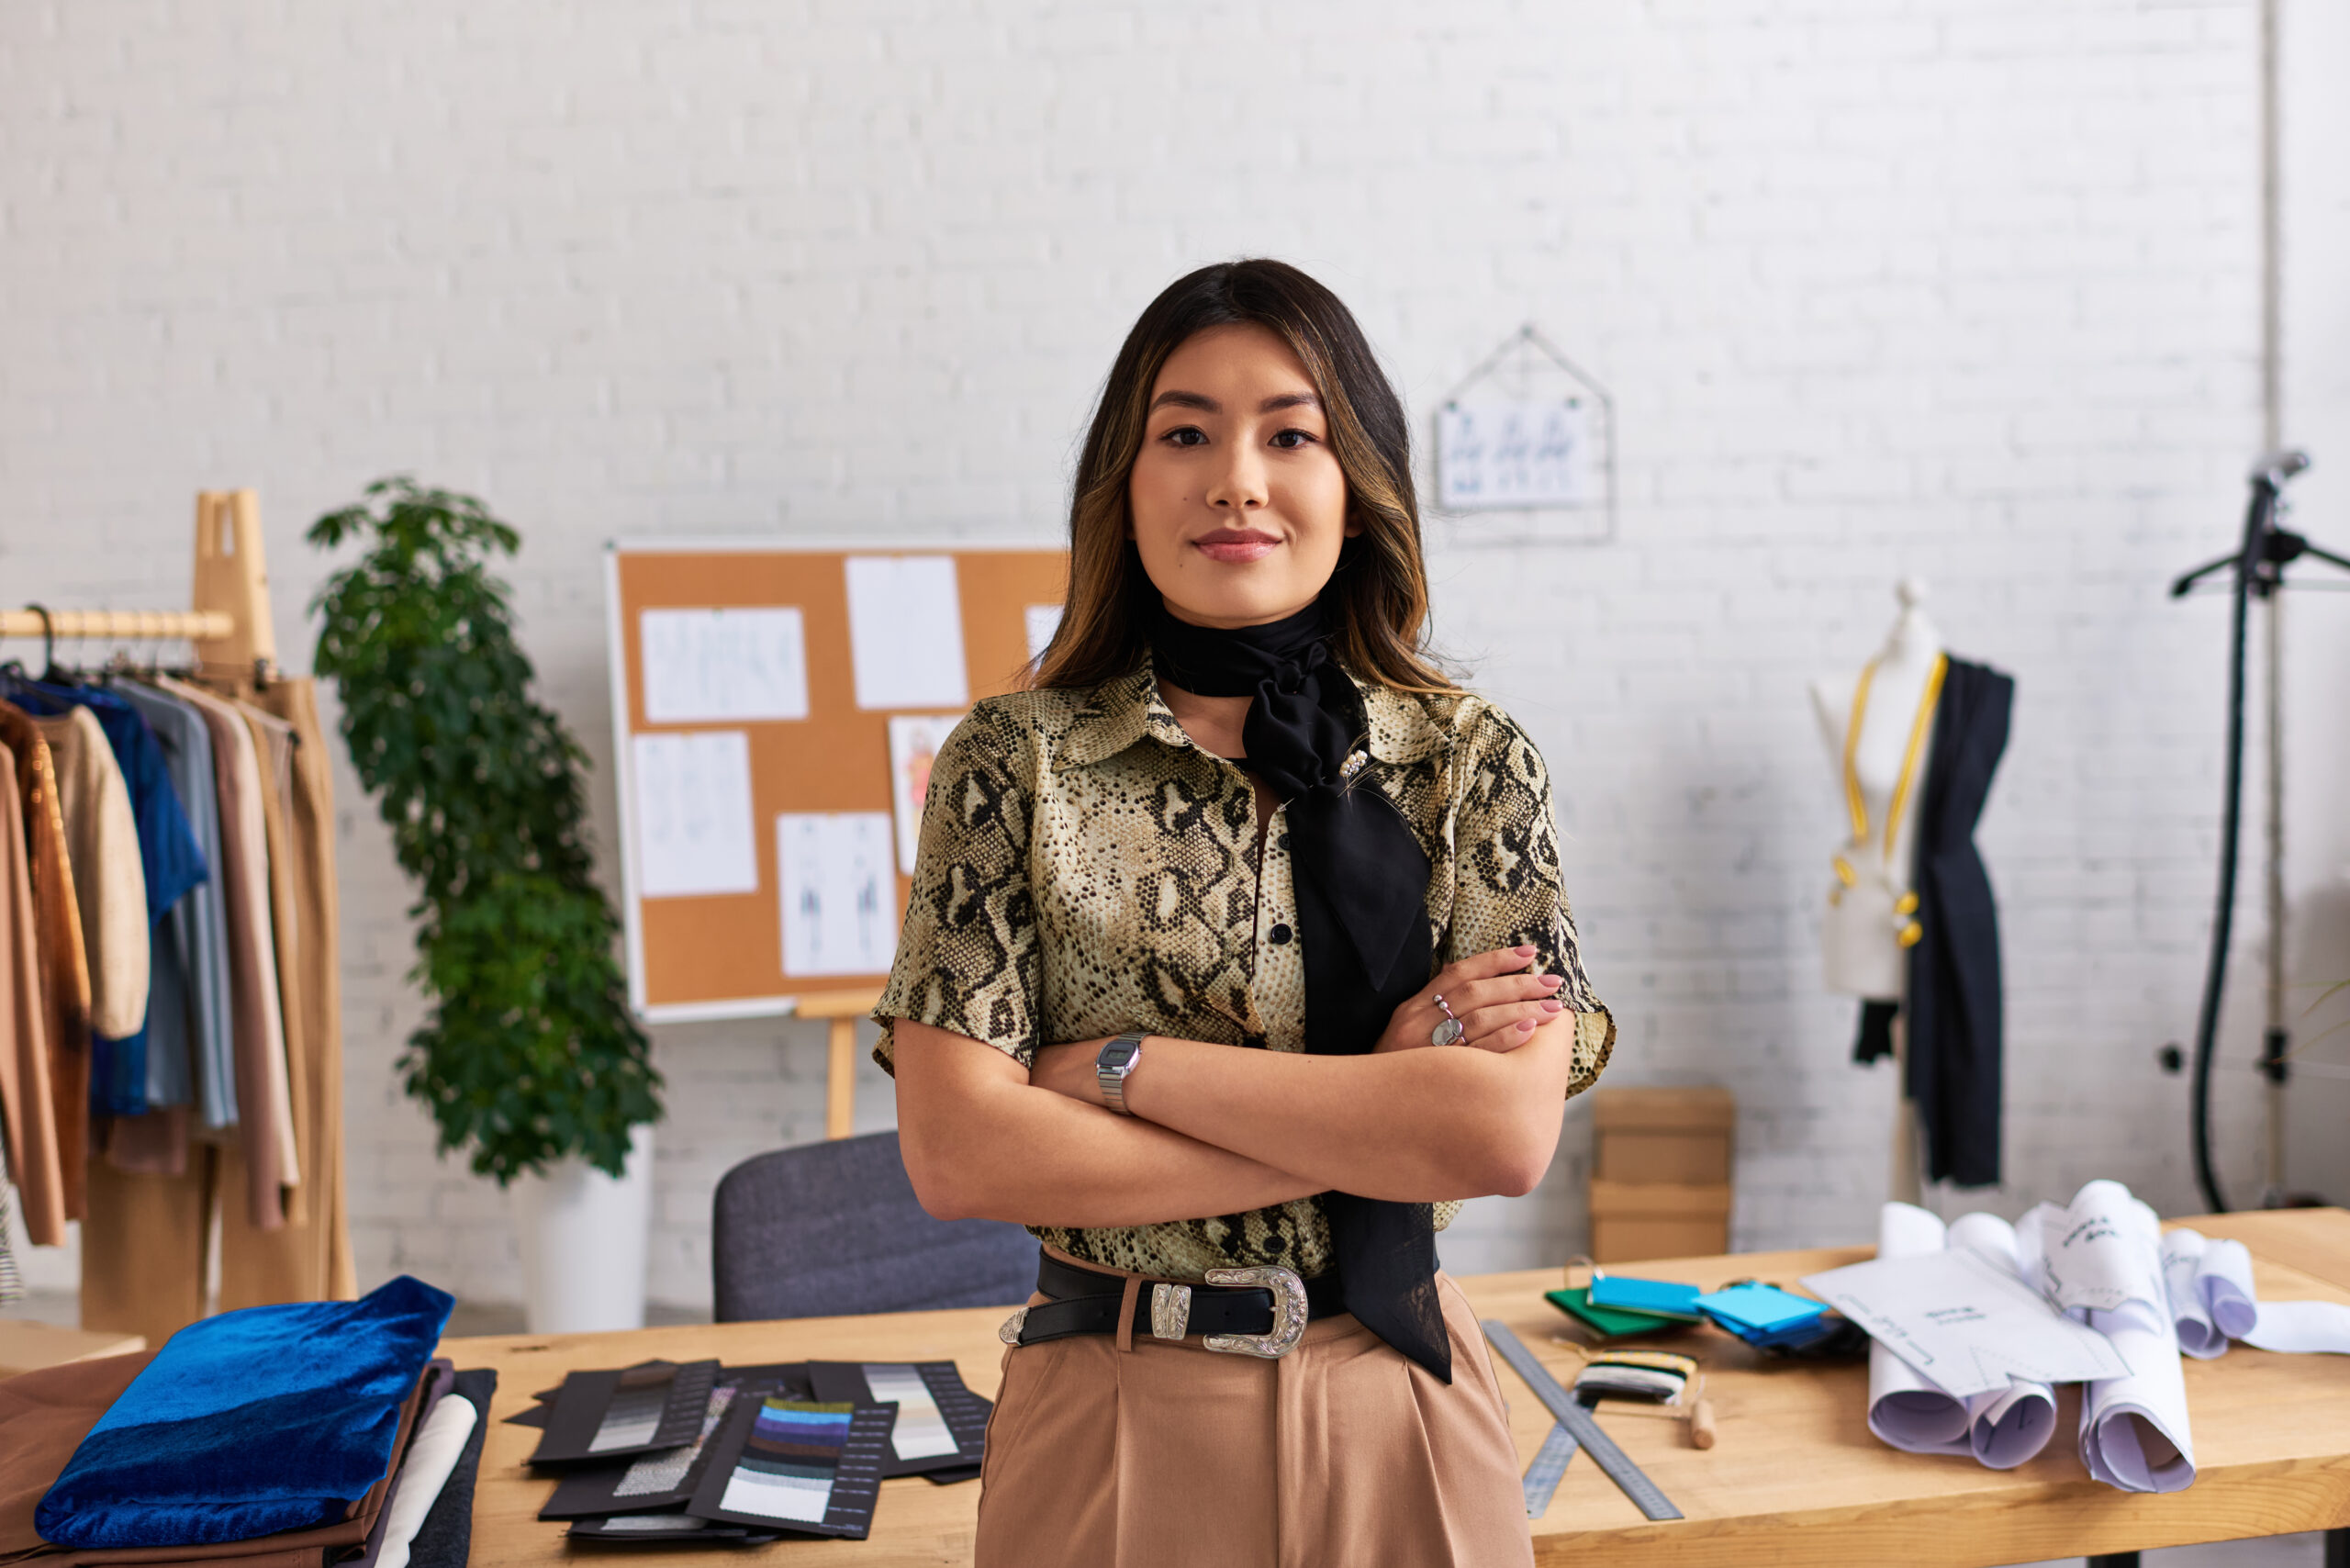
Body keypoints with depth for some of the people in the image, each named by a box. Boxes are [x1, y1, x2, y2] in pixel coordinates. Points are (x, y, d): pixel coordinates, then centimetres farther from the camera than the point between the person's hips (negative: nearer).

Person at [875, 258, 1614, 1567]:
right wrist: (1379, 1109, -16)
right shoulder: (1016, 763, -7)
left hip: (1396, 1409, 1)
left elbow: (1512, 1132, -15)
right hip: (1109, 1408, -1)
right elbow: (957, 1155, -14)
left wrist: (1124, 1064, -17)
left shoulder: (1471, 761, -4)